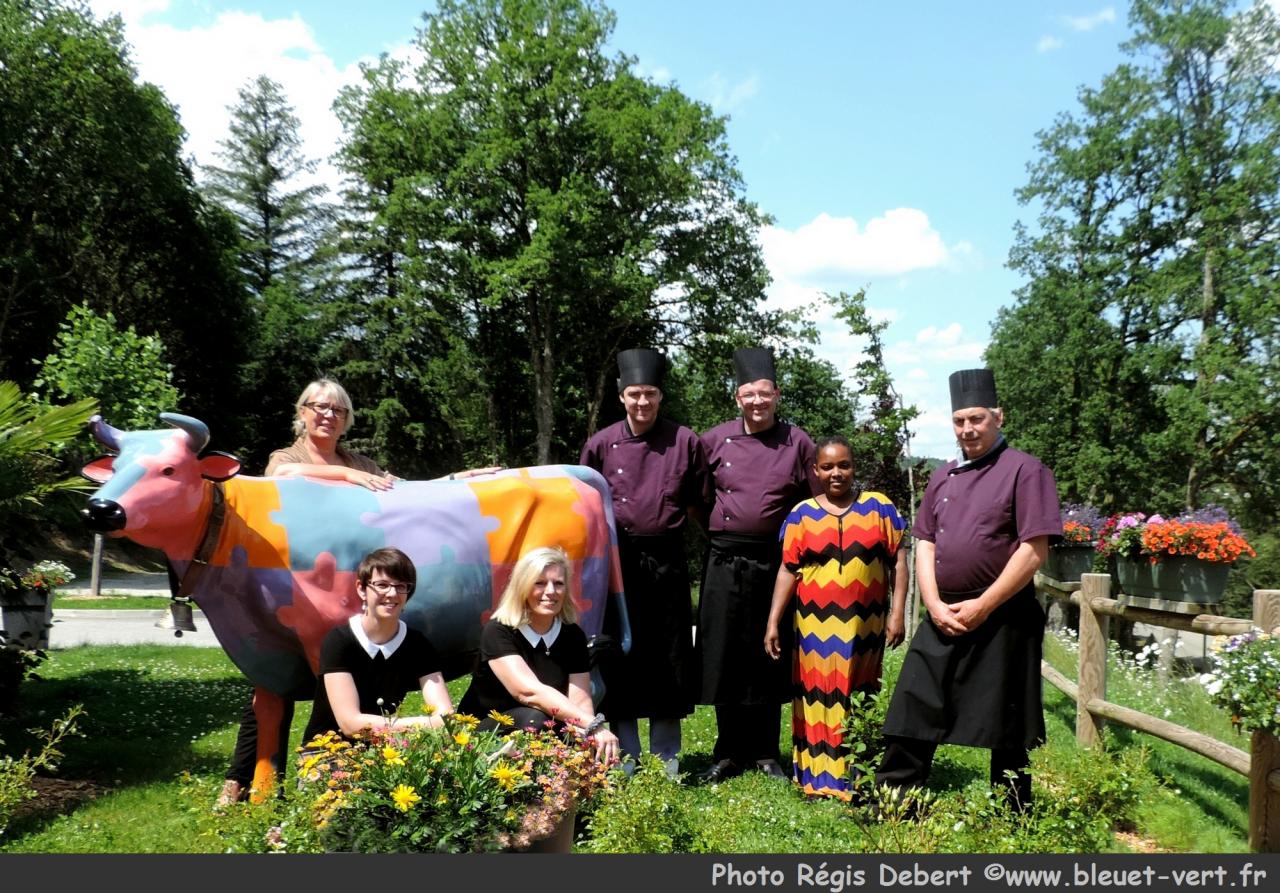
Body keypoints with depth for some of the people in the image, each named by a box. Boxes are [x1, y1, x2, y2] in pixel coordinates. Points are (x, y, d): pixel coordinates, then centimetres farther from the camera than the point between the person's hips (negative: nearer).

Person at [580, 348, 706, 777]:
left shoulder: (685, 442, -2)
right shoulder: (601, 444, -1)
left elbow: (695, 501, 9)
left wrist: (668, 523, 2)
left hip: (666, 559, 0)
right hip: (617, 559, 0)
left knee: (669, 658, 6)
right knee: (620, 656, 6)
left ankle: (666, 758, 20)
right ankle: (625, 757, 19)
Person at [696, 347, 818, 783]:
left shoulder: (798, 443, -1)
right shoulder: (714, 441, 2)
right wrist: (722, 534, 8)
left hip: (775, 564, -1)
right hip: (724, 563, 1)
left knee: (770, 663, 8)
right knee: (723, 661, 5)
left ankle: (765, 754, 21)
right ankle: (729, 754, 18)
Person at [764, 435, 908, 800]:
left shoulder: (879, 506, 2)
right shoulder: (802, 514, 3)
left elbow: (898, 561, 3)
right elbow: (787, 570, 3)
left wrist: (898, 612, -2)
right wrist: (773, 622, 0)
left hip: (865, 625, 0)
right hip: (816, 625, 0)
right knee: (819, 698, 5)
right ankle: (818, 777, 15)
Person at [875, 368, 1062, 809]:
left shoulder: (1025, 470, -6)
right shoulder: (943, 477, 12)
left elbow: (1033, 551, -12)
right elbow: (925, 544, 11)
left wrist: (982, 606, -14)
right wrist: (936, 605, -4)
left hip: (1002, 619, -5)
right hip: (941, 618, 6)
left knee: (1006, 729, 6)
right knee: (913, 714, 7)